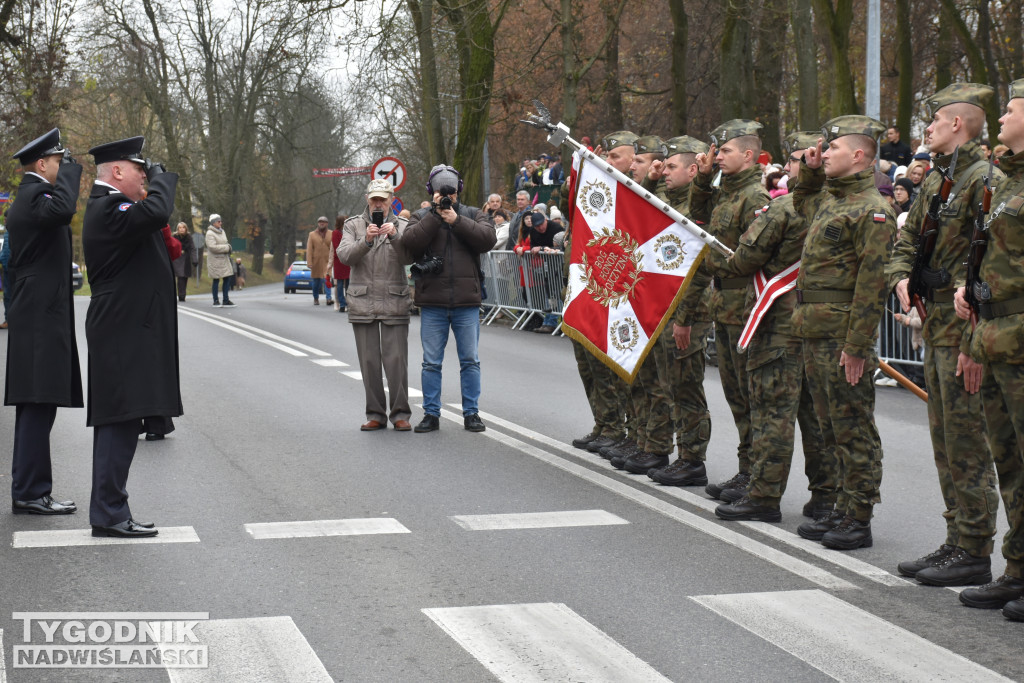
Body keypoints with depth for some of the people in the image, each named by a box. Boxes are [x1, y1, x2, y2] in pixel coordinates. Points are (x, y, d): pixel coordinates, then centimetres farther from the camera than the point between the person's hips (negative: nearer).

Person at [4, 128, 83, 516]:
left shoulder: (27, 198, 21)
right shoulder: (35, 196, -13)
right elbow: (63, 209, -34)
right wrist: (69, 167, -20)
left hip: (34, 319, 11)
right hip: (42, 320, -11)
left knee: (34, 408, 12)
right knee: (38, 406, -9)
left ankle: (29, 489, 17)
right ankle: (30, 493, -8)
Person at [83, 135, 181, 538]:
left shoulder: (108, 206, 18)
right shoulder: (109, 209, -16)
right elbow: (155, 213, -31)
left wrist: (153, 183, 12)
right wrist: (160, 177, -13)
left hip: (125, 334, 11)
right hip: (125, 335, -11)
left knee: (119, 425, 12)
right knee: (119, 422, -9)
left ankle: (110, 512, 18)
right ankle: (109, 514, -5)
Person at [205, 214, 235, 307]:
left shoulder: (222, 231, 13)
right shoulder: (210, 234, -13)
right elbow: (212, 247, -23)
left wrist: (228, 246, 3)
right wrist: (227, 248, -18)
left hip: (224, 259, 8)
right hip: (215, 260, -8)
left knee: (227, 278, 6)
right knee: (216, 280, 0)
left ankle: (226, 300, 14)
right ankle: (216, 301, 10)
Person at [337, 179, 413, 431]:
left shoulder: (402, 226, 7)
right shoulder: (353, 225, 9)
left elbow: (407, 256, -9)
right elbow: (344, 256, -6)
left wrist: (395, 236, -27)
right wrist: (366, 240, -23)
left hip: (394, 303, -1)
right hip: (362, 303, 1)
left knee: (397, 360, -5)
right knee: (369, 361, 4)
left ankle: (400, 413, 4)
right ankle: (376, 414, 12)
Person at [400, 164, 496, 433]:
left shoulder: (474, 215, 8)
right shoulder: (423, 217, 8)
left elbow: (488, 239, -11)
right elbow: (410, 242, -11)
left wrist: (456, 220, -15)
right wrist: (436, 214, -14)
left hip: (467, 302, 0)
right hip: (432, 303, 0)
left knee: (470, 361, 4)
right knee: (431, 362, 5)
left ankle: (471, 413, 13)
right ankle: (431, 413, 13)